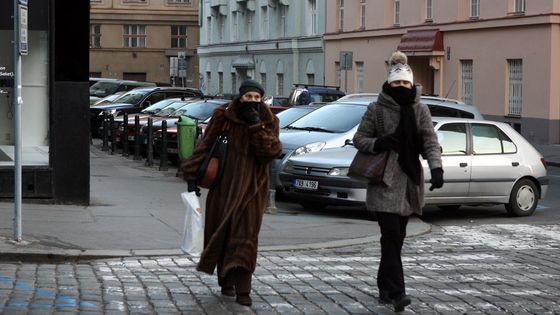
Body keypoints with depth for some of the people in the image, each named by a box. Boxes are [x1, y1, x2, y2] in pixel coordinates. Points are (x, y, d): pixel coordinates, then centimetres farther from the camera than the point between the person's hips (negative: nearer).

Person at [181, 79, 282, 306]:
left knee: (245, 235, -10)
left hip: (251, 187, -1)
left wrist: (256, 126, -20)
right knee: (222, 233, 5)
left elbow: (272, 151, -12)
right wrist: (192, 176, -5)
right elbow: (204, 147, 1)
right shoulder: (224, 118, 0)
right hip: (225, 185, 1)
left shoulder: (268, 122, 2)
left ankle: (242, 290, -14)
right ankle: (226, 283, 22)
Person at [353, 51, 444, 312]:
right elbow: (359, 139, 5)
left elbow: (430, 142, -1)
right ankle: (396, 293, -16)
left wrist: (436, 168, -18)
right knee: (391, 237, -13)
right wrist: (378, 144, -16)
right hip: (385, 183, -4)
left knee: (396, 238, 10)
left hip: (409, 182, 4)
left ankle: (385, 287, 22)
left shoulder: (420, 110, 6)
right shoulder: (377, 109, -1)